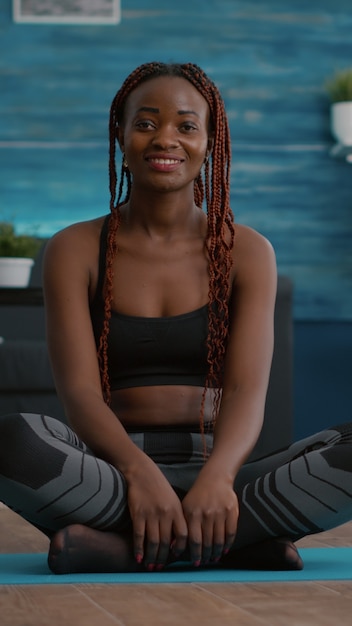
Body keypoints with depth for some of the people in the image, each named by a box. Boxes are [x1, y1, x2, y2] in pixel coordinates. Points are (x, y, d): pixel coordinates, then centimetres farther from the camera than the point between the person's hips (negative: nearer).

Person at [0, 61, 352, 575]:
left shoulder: (247, 252, 8)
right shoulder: (75, 251, 6)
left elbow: (248, 389, -6)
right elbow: (79, 389, -7)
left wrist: (217, 476, -29)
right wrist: (140, 473, -29)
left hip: (216, 474, 1)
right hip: (113, 476, -1)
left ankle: (116, 546, -25)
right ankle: (238, 542, -27)